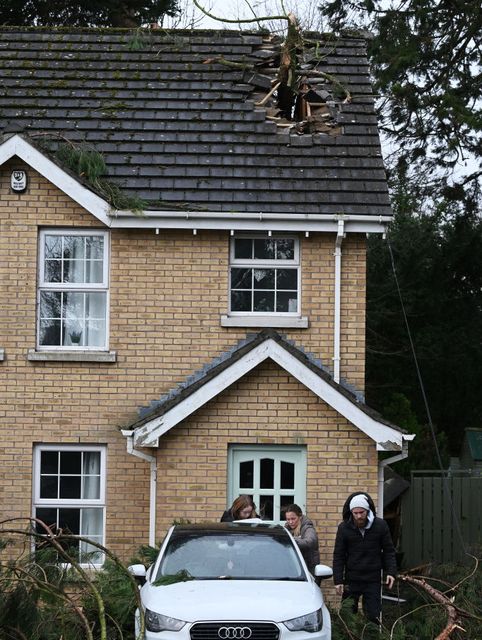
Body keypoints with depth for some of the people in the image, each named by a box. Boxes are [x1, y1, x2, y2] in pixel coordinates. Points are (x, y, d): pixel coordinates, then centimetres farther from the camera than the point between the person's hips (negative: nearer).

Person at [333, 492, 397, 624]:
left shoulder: (380, 525, -3)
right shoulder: (344, 528, -3)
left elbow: (389, 551, 5)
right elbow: (338, 556, 1)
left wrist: (391, 572, -7)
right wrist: (338, 580, -4)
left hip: (373, 580, 0)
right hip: (351, 580, 0)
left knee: (373, 616, 1)